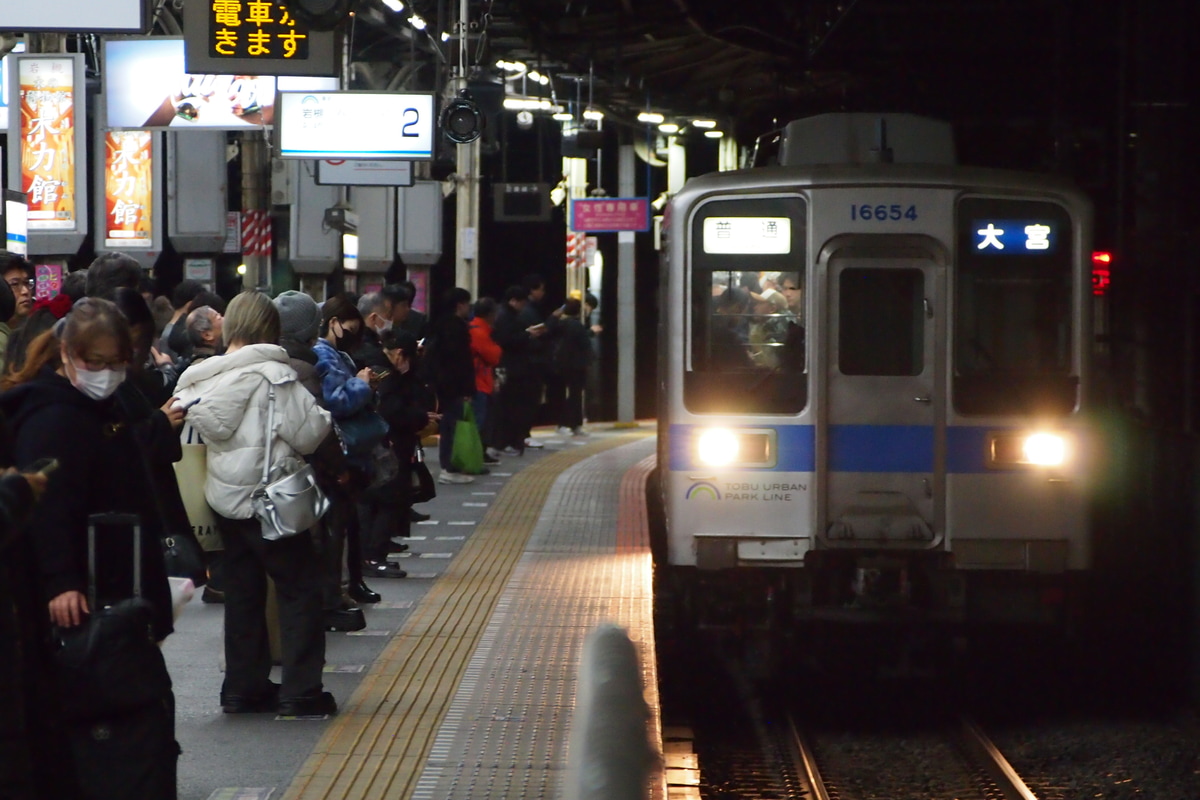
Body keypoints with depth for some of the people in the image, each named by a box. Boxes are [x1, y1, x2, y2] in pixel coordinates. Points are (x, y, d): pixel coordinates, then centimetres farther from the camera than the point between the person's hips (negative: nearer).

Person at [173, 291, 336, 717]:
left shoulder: (199, 381, 2)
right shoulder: (274, 376, -16)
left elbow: (198, 434, 12)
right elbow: (309, 433, -15)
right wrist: (325, 417, 5)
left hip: (225, 500, 6)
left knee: (242, 593, 14)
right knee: (301, 589, 2)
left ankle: (243, 688, 18)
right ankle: (300, 691, -1)